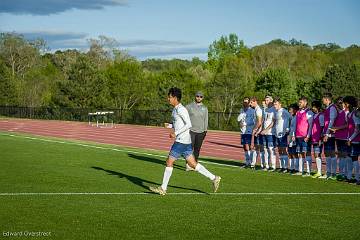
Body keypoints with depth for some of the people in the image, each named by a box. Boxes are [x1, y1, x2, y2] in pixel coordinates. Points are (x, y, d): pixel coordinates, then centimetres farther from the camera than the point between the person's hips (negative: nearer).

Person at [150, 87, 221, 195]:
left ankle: (163, 188, 3)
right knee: (193, 164, 11)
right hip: (185, 141, 10)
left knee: (169, 162, -4)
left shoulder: (181, 109, -14)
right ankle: (214, 178, 13)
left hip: (181, 141, -10)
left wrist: (176, 133, -20)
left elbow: (188, 124, -20)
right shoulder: (175, 109, 16)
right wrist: (170, 125, 7)